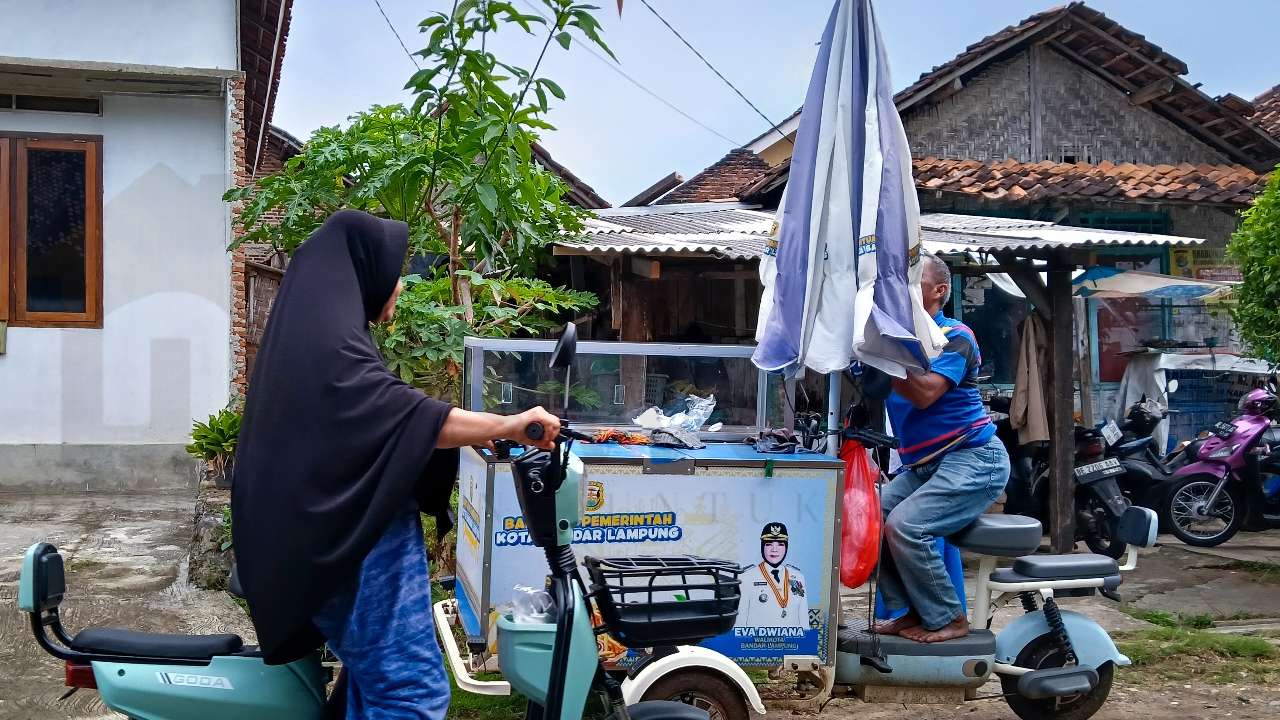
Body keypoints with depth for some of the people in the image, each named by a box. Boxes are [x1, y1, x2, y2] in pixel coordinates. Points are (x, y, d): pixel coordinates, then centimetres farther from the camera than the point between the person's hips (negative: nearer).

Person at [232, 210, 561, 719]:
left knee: (375, 677, 19)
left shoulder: (314, 329, 17)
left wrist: (473, 431, 20)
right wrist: (507, 425, -25)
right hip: (361, 542, -11)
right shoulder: (329, 338, -17)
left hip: (343, 536, 11)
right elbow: (403, 414, -27)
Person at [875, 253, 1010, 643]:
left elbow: (925, 394, -26)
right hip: (923, 464, 8)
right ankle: (909, 611, 1)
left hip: (973, 460, -8)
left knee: (905, 525, -24)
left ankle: (947, 619, -8)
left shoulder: (953, 337, -10)